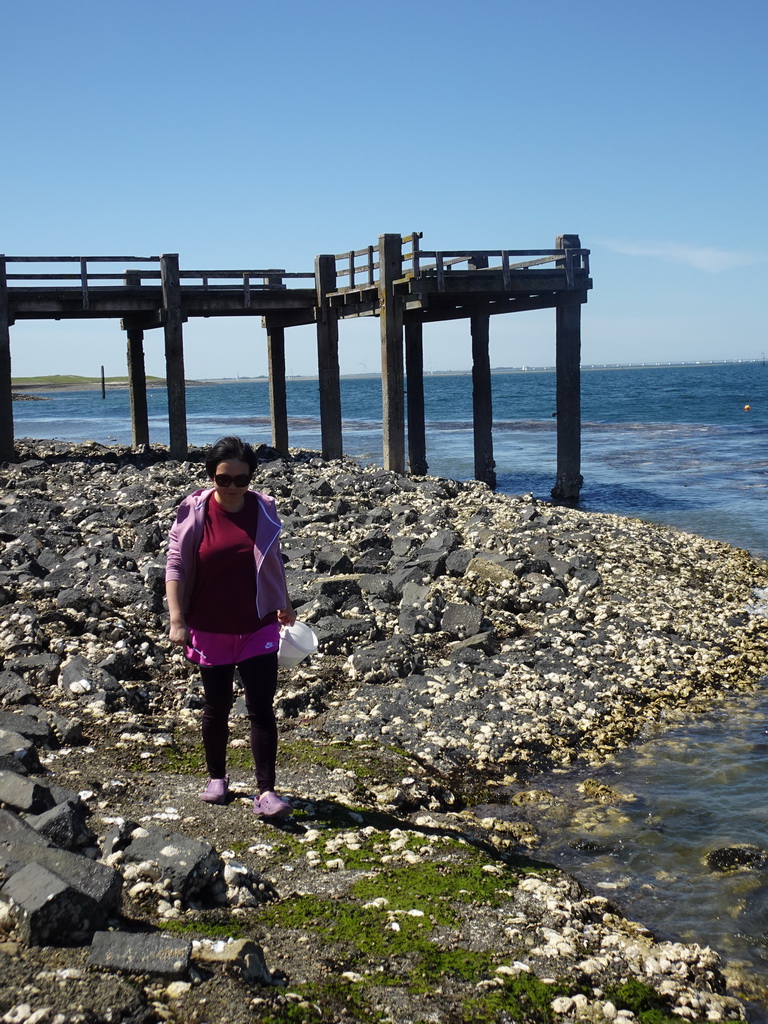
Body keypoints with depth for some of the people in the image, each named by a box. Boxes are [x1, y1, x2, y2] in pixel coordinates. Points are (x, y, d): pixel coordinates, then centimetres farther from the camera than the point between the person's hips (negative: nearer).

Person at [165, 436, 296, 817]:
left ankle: (266, 792, 2)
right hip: (211, 631, 0)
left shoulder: (264, 509, -3)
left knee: (262, 709, -3)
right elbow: (176, 567, -8)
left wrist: (284, 604, 21)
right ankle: (216, 777, 33)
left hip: (258, 630, 1)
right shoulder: (194, 511, -9)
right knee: (217, 707, 14)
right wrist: (177, 619, -16)